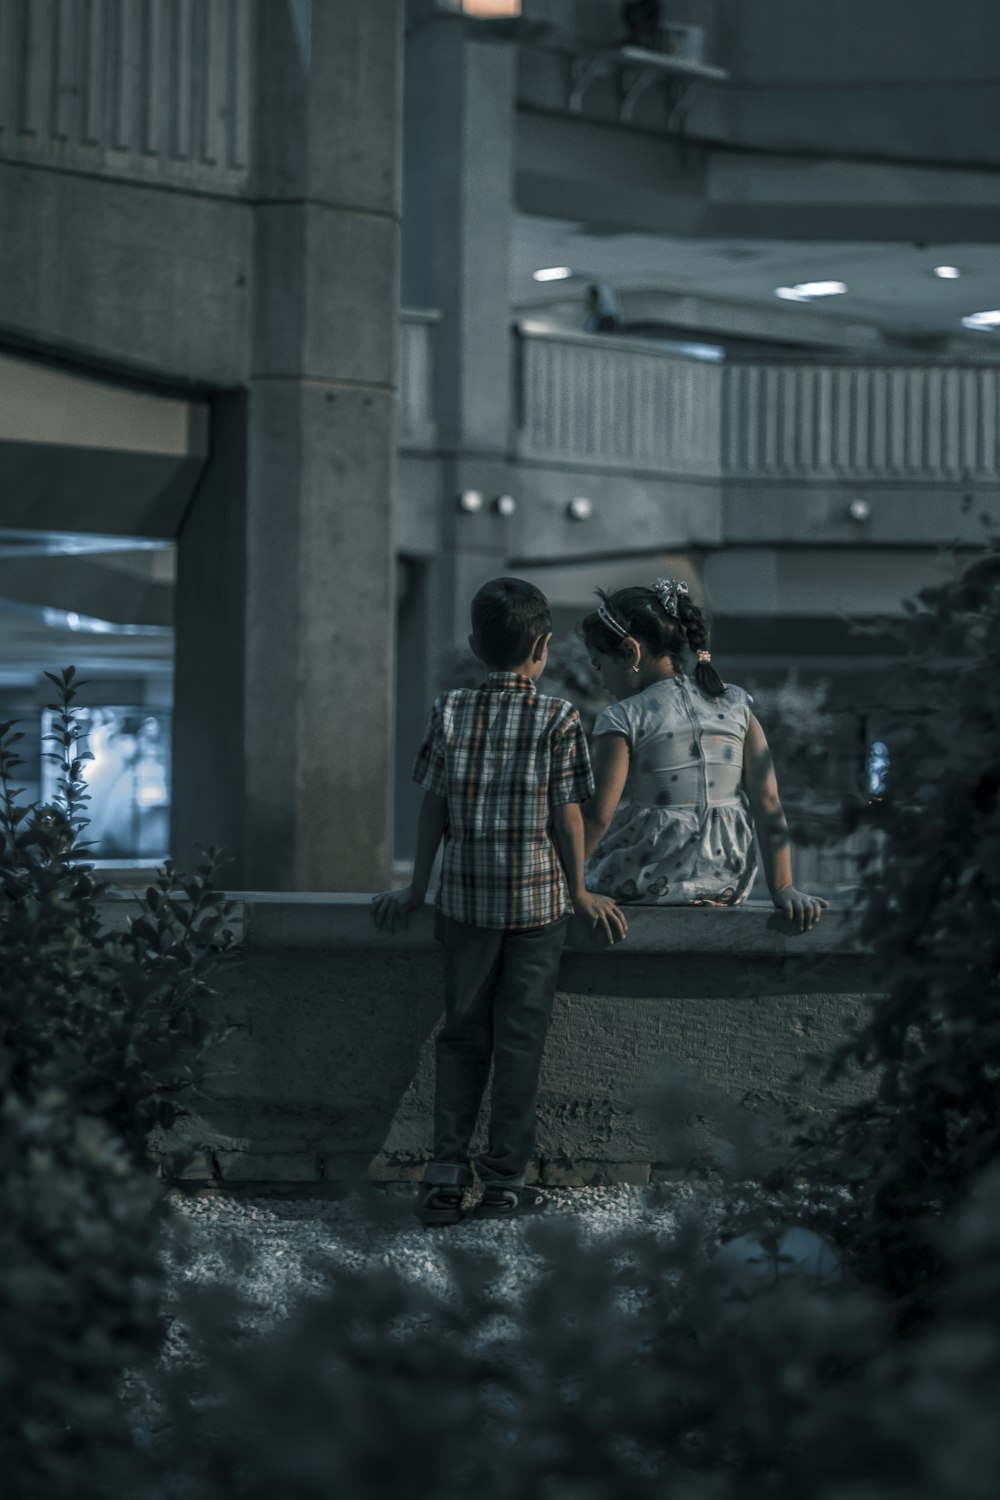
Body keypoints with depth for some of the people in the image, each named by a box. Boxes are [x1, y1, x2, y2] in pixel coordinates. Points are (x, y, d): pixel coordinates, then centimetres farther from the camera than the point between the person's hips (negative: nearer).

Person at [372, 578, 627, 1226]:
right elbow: (567, 814, -5)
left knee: (463, 1035, 10)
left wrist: (417, 890, 12)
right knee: (520, 1038, 4)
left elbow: (434, 808, 3)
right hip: (538, 898, -2)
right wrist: (579, 891, 7)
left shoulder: (449, 712, -1)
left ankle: (446, 1177, 3)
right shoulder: (558, 718, -8)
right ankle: (506, 1182, 6)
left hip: (466, 898, 2)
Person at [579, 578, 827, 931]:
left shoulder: (623, 720, -10)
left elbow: (597, 816, -16)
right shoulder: (735, 706, 3)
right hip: (729, 885, 5)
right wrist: (782, 888, -3)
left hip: (646, 885, -5)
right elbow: (767, 802, -2)